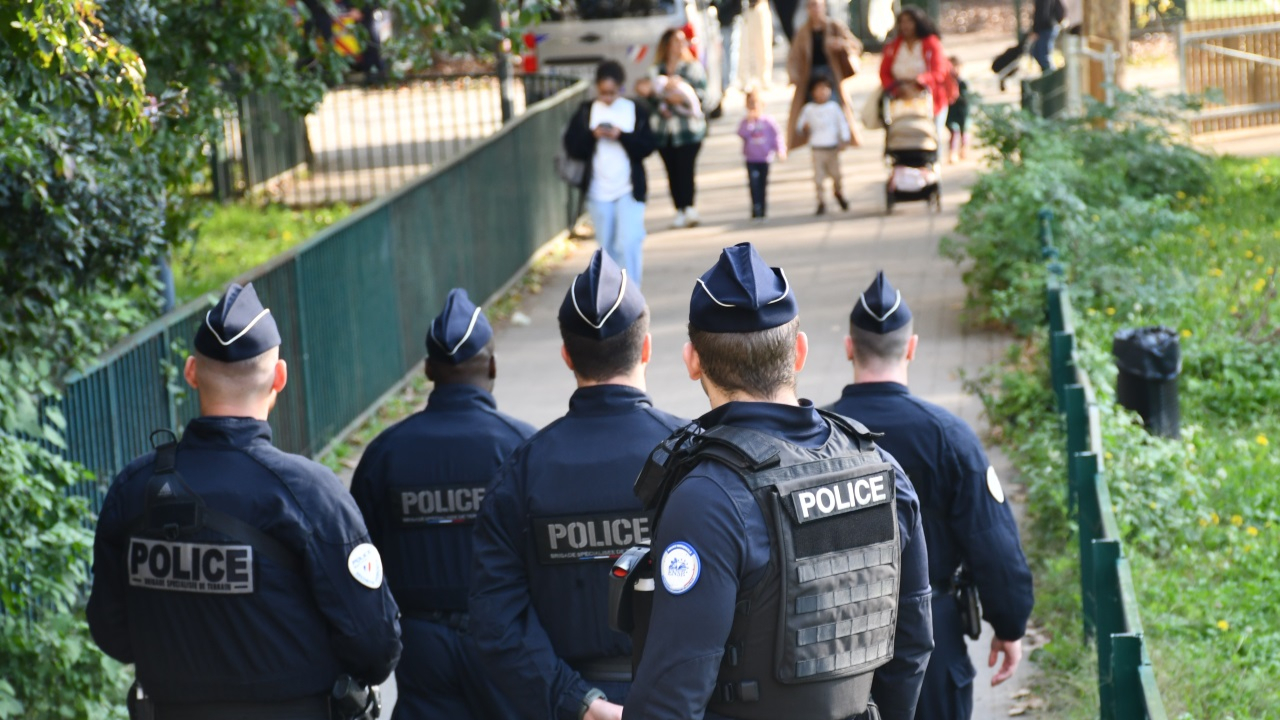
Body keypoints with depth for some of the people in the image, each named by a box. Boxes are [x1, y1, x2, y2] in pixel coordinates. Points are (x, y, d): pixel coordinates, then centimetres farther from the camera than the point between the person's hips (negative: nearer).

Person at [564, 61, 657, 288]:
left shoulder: (636, 112, 0)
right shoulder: (586, 112, 3)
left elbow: (648, 146, -6)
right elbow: (572, 146, -1)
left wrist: (622, 136, -18)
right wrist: (592, 136, -16)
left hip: (629, 190, -2)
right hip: (598, 190, 2)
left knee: (629, 243, -12)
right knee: (607, 245, 10)